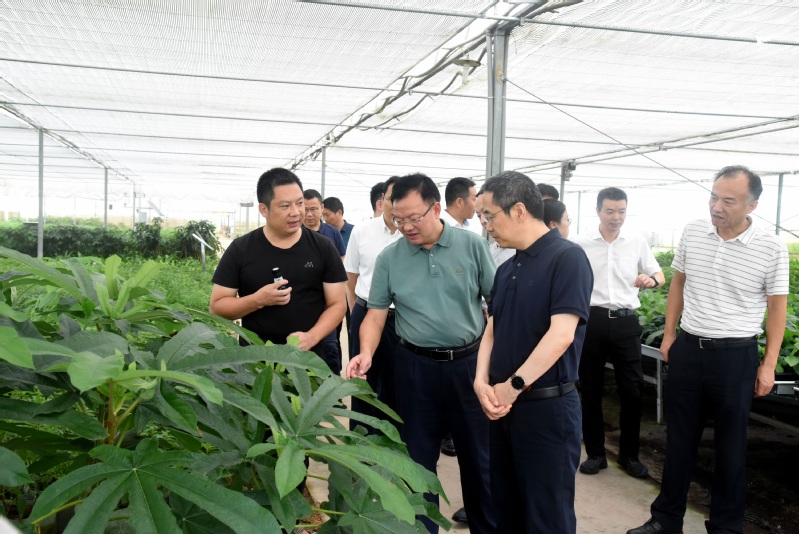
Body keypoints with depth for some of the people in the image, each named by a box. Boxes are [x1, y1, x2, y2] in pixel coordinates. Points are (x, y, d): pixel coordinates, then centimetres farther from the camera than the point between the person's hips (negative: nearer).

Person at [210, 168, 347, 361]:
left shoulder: (323, 248, -2)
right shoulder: (240, 250, -3)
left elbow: (337, 304, -2)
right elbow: (217, 306, -1)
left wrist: (312, 337, -18)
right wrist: (258, 300, -18)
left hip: (309, 359, 1)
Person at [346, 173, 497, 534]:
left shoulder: (473, 246, -4)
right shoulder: (389, 258, -1)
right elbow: (376, 313, 1)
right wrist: (366, 353, -16)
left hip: (470, 362, -1)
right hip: (416, 366, 1)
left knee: (478, 454, 12)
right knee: (418, 456, 13)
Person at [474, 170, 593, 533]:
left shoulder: (567, 258, -14)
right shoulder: (506, 269, 11)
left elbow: (561, 334, -21)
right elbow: (491, 331, 11)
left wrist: (513, 386, -18)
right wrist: (482, 382, -6)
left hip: (547, 407, -7)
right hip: (503, 404, 8)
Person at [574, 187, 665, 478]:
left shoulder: (637, 242, 4)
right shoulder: (581, 243, 0)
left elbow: (659, 274, 12)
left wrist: (652, 280, -12)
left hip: (626, 322, 1)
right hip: (591, 320, -1)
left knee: (632, 390, 4)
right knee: (591, 390, 7)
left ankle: (629, 454, 21)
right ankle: (595, 453, 21)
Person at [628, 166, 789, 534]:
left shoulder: (771, 249, -10)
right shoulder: (693, 233, -1)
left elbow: (777, 307, -3)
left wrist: (769, 365, -4)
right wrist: (669, 335, 9)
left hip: (736, 355, -3)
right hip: (687, 348, 3)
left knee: (730, 445, 10)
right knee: (679, 437, 13)